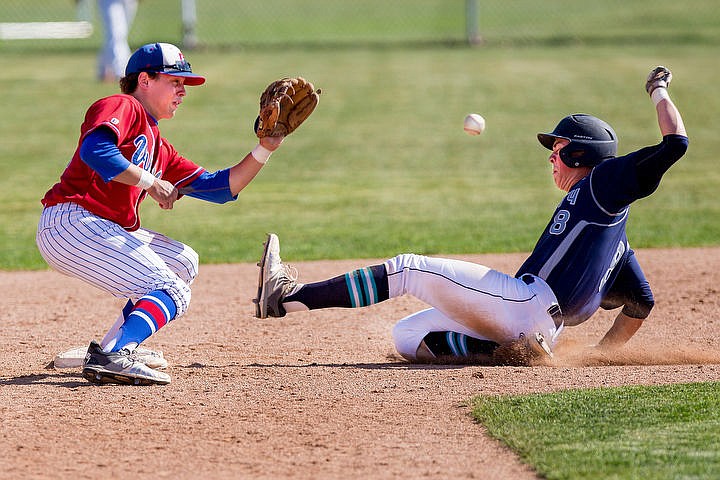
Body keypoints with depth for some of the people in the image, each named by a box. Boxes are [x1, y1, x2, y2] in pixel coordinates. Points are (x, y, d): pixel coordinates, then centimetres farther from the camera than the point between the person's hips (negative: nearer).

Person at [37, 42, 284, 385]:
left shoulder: (159, 149, 26)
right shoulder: (121, 107, -1)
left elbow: (219, 188, 23)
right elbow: (94, 150, -22)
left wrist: (264, 150, 14)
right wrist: (150, 182, -16)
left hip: (110, 233, 10)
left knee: (183, 263, 22)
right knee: (171, 293, -15)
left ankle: (112, 347, 12)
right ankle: (113, 357, -36)